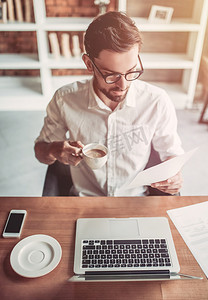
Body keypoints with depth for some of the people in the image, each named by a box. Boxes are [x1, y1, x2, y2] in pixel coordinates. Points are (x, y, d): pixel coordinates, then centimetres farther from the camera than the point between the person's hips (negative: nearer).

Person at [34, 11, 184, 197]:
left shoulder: (157, 102, -13)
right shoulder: (64, 100, -13)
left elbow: (172, 153, 2)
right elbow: (41, 150, 1)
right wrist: (53, 151, -22)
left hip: (136, 202, 1)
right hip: (84, 201, 0)